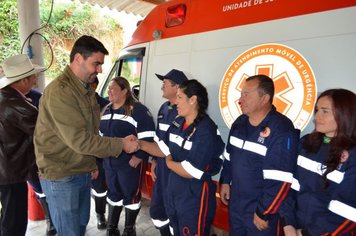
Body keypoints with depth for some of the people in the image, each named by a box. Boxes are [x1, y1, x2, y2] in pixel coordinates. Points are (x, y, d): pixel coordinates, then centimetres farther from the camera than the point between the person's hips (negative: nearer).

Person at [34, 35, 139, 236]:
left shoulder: (86, 89, 8)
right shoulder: (59, 92, -23)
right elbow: (79, 140, -26)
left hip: (83, 172, 8)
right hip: (61, 176, -8)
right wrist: (121, 144, -21)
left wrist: (92, 163, 14)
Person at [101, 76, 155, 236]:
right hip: (109, 162, 7)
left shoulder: (137, 110, -15)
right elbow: (102, 134, 22)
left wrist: (138, 157, -20)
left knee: (130, 195, 9)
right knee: (113, 193, 19)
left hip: (130, 163, -7)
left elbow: (147, 137, -19)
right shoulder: (107, 110, 11)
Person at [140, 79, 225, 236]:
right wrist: (140, 144, -7)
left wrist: (169, 163, -11)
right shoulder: (178, 122, 0)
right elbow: (164, 148, 6)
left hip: (195, 196, -8)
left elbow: (190, 172, -27)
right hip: (174, 189, 8)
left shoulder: (206, 131, -26)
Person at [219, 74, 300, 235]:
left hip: (261, 209, -6)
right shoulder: (240, 122, 2)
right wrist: (225, 181, 12)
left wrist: (263, 212, -18)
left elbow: (280, 181, -23)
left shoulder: (282, 130, -22)